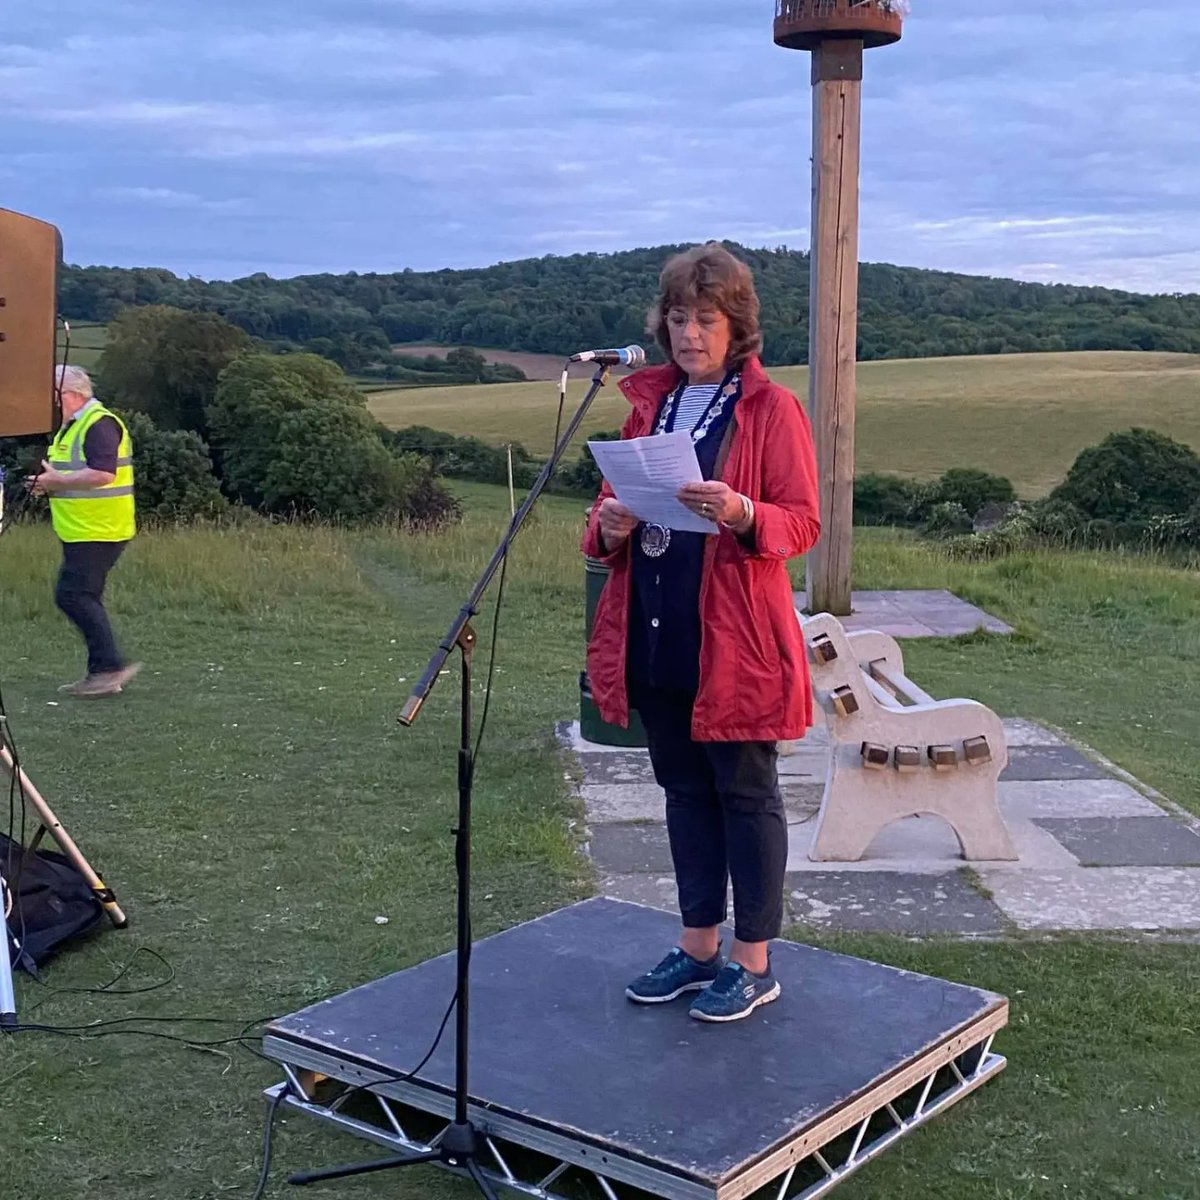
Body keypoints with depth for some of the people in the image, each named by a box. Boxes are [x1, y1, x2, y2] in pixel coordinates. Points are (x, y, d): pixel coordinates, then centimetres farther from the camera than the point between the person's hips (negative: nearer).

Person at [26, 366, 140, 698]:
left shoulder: (99, 424, -15)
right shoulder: (70, 427, 19)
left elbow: (103, 474, -27)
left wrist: (56, 480, -18)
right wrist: (48, 482, 8)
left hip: (97, 533, -11)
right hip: (82, 532, 11)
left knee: (73, 594, -13)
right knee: (84, 599, 11)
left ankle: (110, 665, -10)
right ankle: (102, 672, 16)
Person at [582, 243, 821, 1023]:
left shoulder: (772, 408, -5)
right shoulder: (649, 403, 12)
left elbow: (804, 521, -9)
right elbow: (614, 498, 15)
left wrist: (741, 513, -28)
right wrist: (611, 526, -8)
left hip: (735, 639, -6)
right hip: (656, 636, 6)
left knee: (745, 794, 3)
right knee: (685, 792, 14)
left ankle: (754, 962, 14)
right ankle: (699, 948, 27)